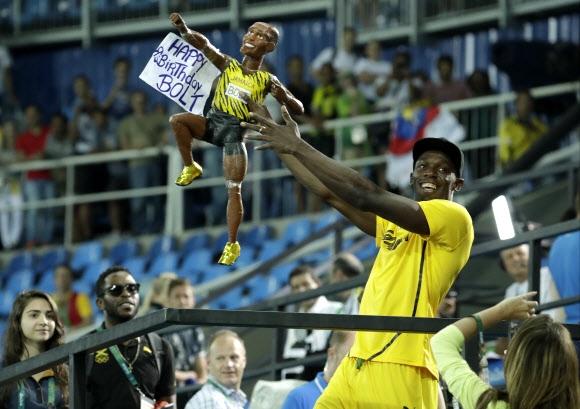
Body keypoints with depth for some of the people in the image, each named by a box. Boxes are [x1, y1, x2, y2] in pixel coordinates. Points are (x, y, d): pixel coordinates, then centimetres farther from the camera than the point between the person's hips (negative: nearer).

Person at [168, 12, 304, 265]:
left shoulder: (267, 81, 1)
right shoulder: (228, 65, 6)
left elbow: (298, 110, 0)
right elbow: (202, 44, -7)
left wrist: (283, 96, -23)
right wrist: (182, 28, -27)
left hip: (236, 131, -2)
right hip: (213, 121, 2)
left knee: (234, 190, -7)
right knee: (177, 120, -25)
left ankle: (232, 244, 1)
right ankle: (190, 168, -6)